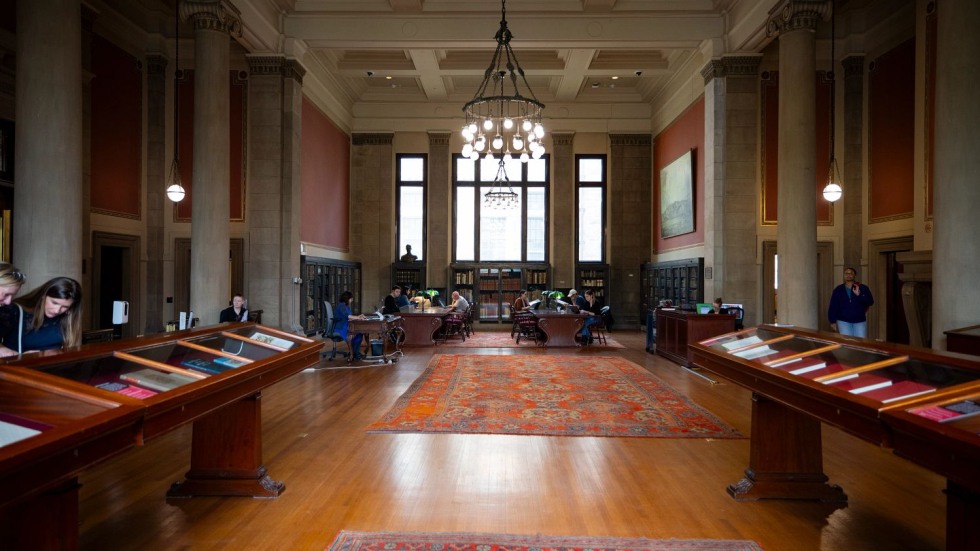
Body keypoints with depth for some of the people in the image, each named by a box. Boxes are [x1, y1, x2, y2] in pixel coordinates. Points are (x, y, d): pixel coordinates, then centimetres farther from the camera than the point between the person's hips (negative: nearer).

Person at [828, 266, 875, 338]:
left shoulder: (863, 288, 3)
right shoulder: (838, 290, 4)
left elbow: (870, 302, -8)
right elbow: (833, 307, 3)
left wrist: (859, 295, -23)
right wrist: (833, 321, -1)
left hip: (860, 321, 0)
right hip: (843, 321, 0)